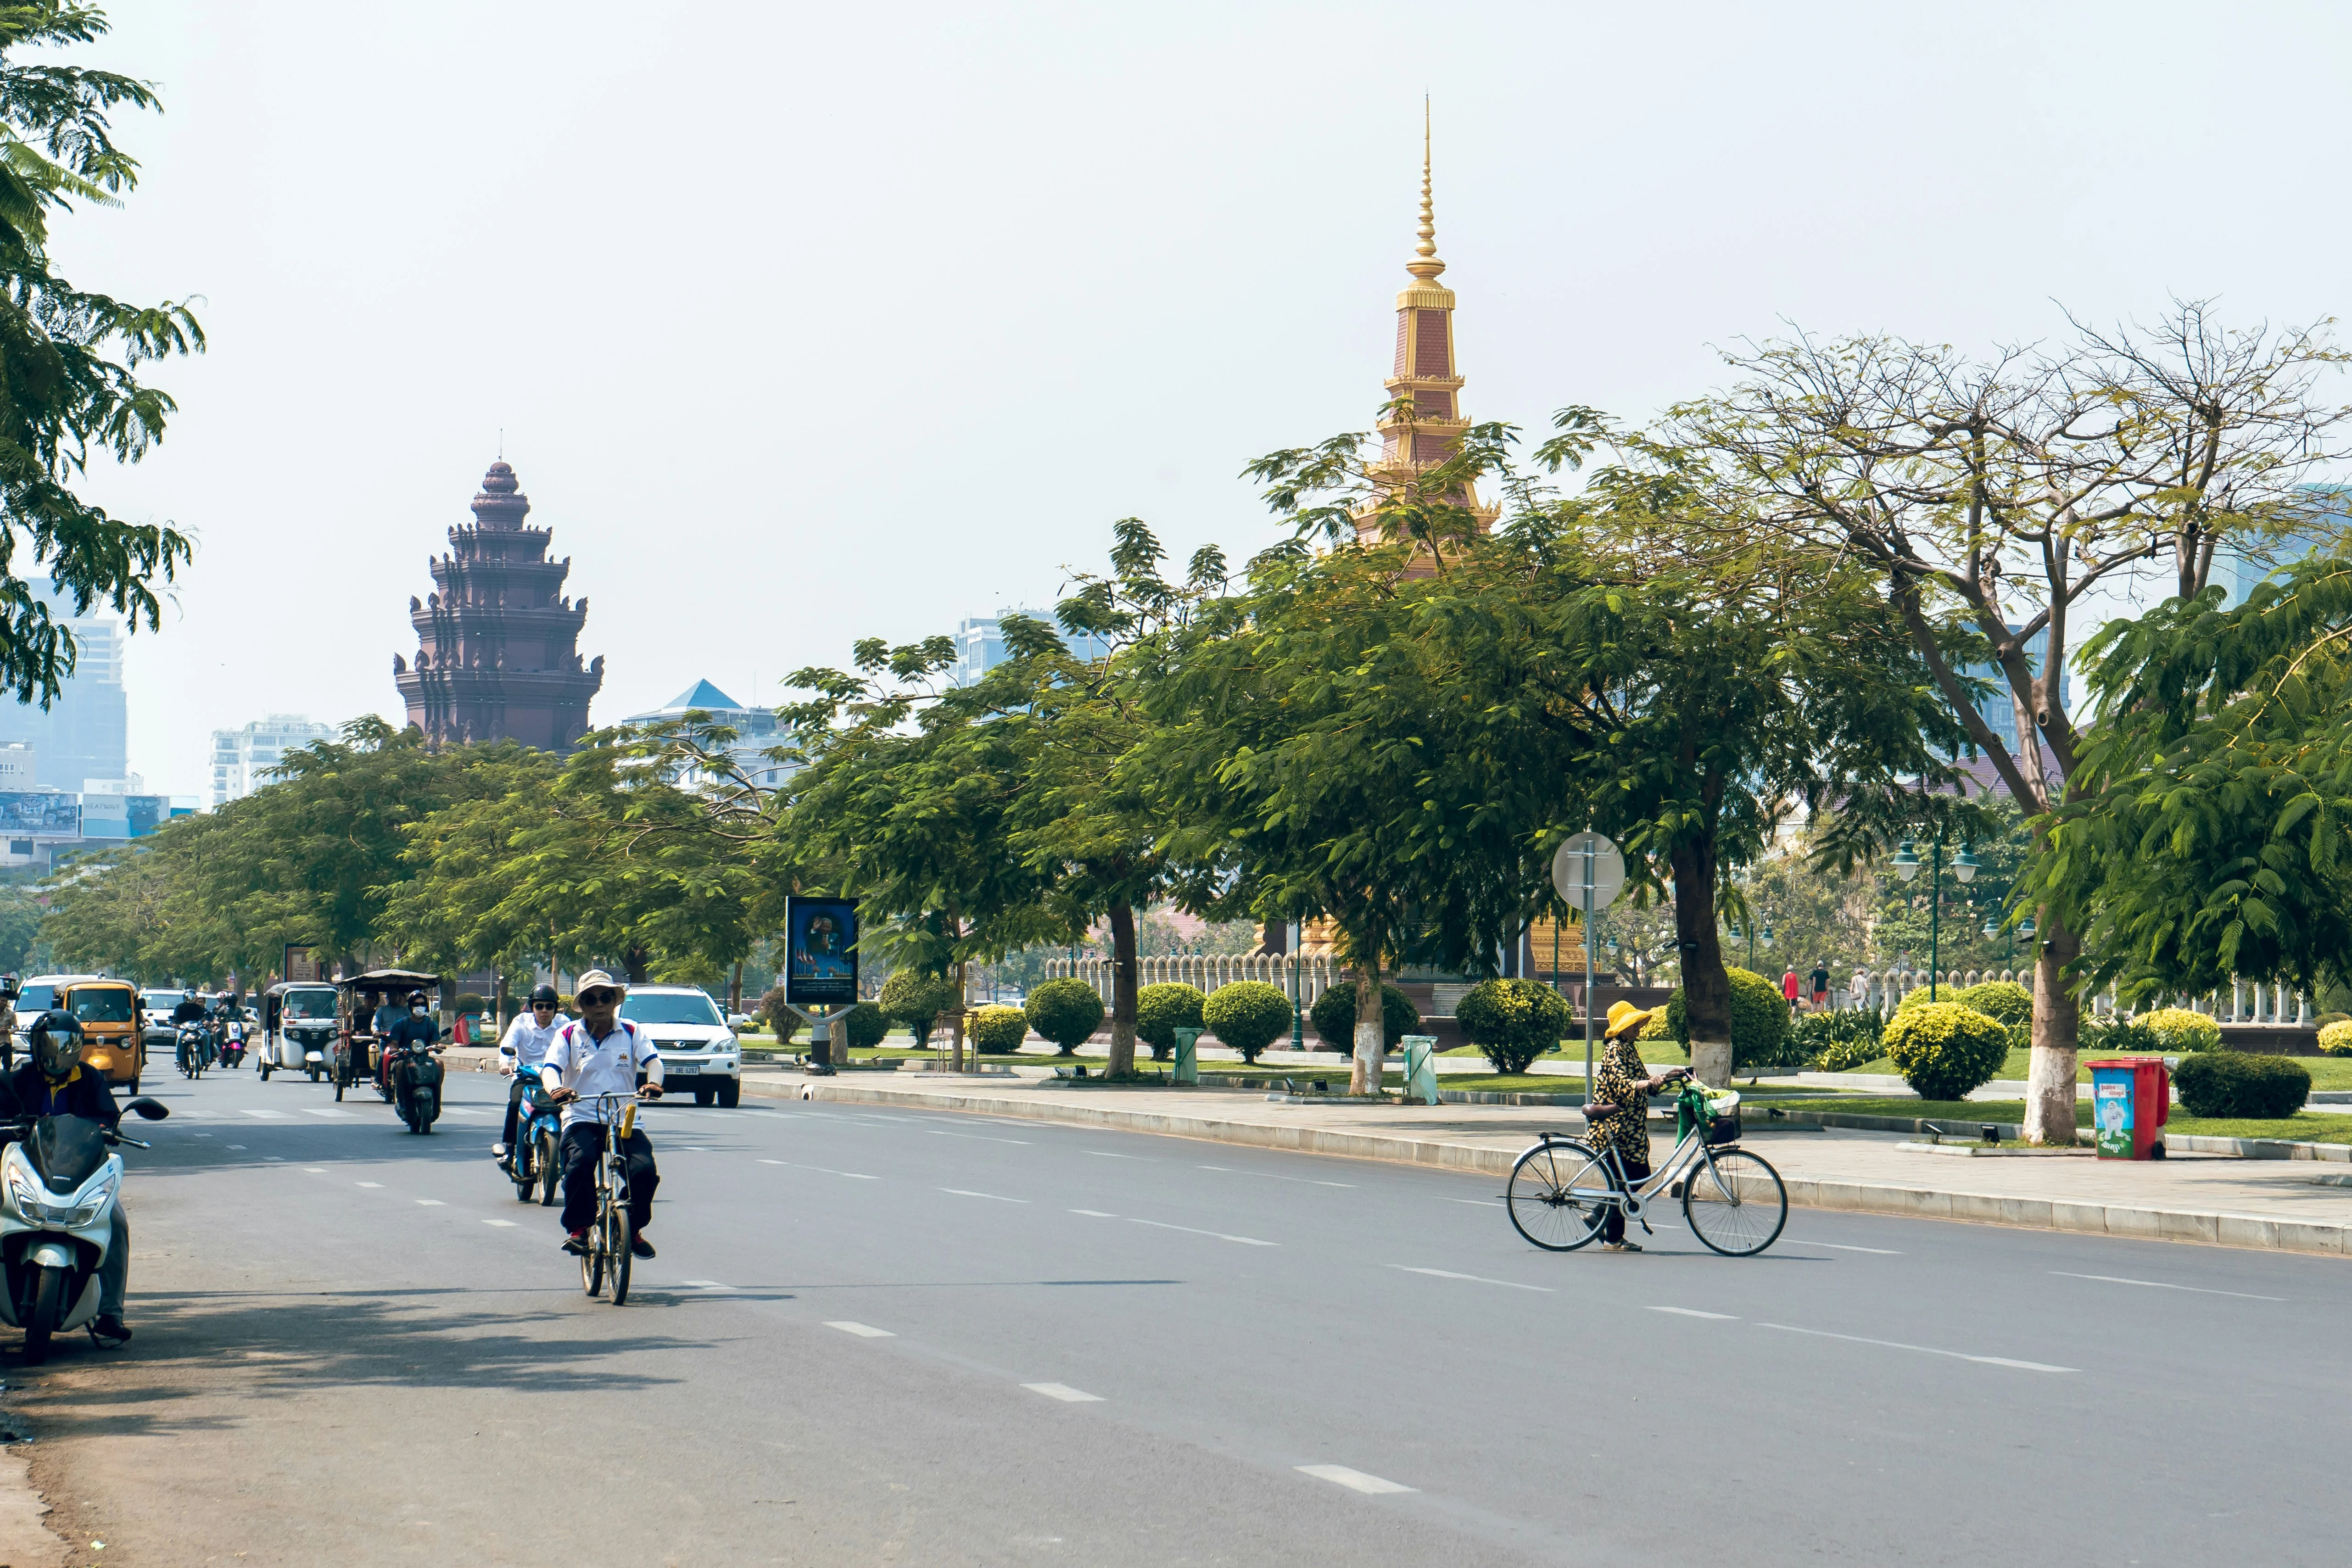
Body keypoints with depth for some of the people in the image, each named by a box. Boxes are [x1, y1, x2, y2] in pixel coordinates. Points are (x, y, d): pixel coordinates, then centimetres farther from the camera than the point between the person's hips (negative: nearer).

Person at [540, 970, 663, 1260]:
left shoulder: (631, 1032, 10)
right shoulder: (569, 1034, 9)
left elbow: (653, 1060, -5)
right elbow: (549, 1067, -6)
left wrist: (653, 1083, -30)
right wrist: (556, 1089, -31)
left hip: (625, 1119, 1)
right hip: (581, 1118, -1)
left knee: (644, 1169, -22)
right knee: (580, 1162, -32)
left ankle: (633, 1229, 3)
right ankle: (577, 1228, -17)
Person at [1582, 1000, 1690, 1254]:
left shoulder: (1628, 1049, 16)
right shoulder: (1615, 1050, -13)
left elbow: (1644, 1083, 19)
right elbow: (1622, 1086, -26)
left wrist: (1669, 1075, 6)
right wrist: (1649, 1083, -41)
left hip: (1630, 1126, 10)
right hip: (1615, 1126, -10)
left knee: (1641, 1174, 9)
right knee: (1627, 1179, -6)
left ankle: (1598, 1216, 18)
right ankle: (1613, 1239, 2)